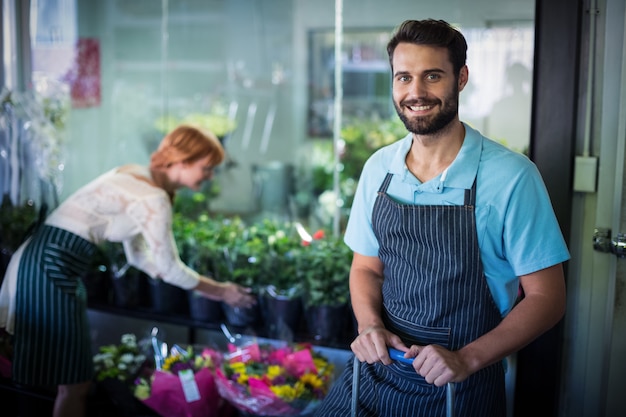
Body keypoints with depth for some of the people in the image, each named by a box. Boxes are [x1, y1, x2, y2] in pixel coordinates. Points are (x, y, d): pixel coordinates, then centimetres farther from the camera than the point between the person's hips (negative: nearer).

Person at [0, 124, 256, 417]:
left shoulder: (137, 178, 12)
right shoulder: (154, 198, -17)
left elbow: (138, 255, 18)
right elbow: (169, 268, -11)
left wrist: (202, 286, 18)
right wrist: (221, 291, 3)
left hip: (55, 263, 10)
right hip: (50, 268, -10)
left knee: (76, 382, 15)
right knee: (74, 384, -1)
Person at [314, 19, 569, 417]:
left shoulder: (511, 175, -15)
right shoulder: (379, 168, 0)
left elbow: (547, 296, -11)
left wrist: (467, 359, -21)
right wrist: (369, 325, -9)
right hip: (377, 368, 4)